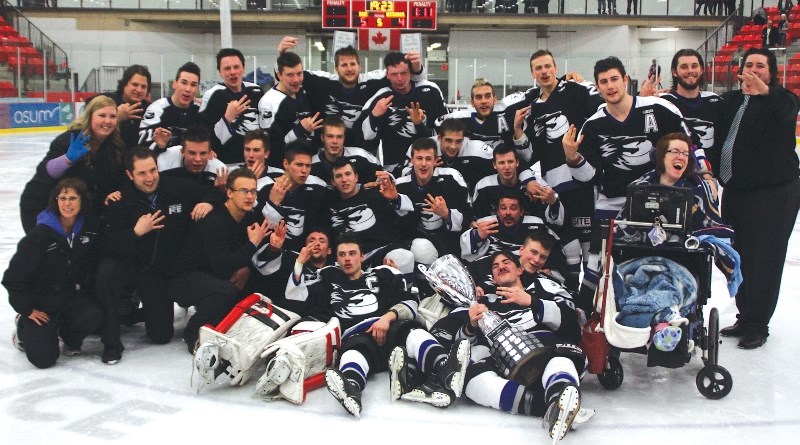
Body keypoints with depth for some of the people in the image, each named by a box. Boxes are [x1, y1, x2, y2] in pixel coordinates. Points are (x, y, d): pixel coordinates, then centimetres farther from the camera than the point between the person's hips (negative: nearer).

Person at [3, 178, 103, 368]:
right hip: (42, 300, -3)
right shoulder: (41, 233, -17)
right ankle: (24, 327, 22)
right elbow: (14, 276, -11)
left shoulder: (90, 227, -6)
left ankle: (69, 335, 7)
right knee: (44, 358, -11)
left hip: (74, 296, 3)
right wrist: (27, 309, -9)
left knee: (94, 317, -28)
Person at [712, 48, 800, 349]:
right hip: (734, 191, 6)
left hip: (774, 193, -6)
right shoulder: (730, 101, 11)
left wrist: (764, 92, -49)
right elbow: (717, 138, 14)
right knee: (737, 257, 13)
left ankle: (757, 326, 11)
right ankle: (745, 318, 28)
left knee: (763, 260, -1)